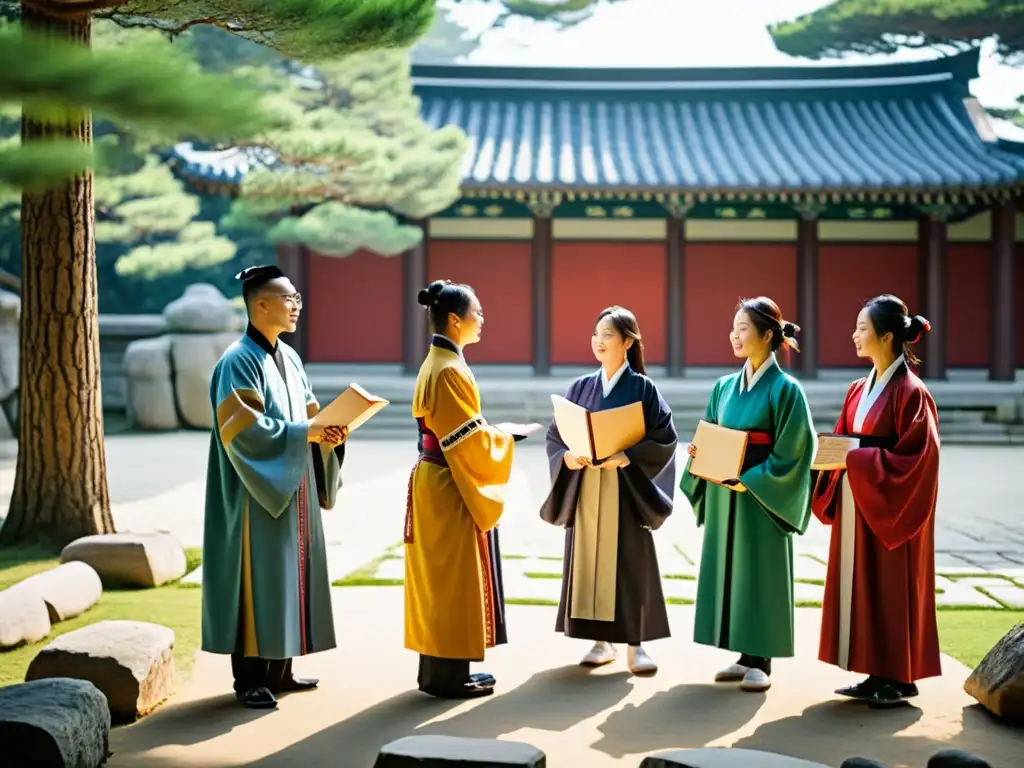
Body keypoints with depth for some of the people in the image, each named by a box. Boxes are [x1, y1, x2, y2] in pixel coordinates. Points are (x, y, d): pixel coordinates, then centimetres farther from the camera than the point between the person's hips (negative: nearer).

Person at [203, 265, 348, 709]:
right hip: (259, 493, -8)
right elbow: (243, 427, -21)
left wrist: (327, 432, -5)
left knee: (290, 574, 11)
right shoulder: (239, 361, -13)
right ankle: (248, 677, 5)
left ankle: (278, 670, 20)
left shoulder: (289, 358, 13)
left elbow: (309, 411, 16)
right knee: (258, 577, -4)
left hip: (293, 489, 8)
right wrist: (304, 433, -22)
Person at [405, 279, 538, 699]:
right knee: (454, 578, -2)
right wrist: (508, 435, -6)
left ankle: (437, 669, 22)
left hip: (435, 481, 10)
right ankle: (448, 674, 7)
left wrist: (496, 432, 10)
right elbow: (470, 440, -20)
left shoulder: (435, 363, 12)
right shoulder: (450, 370, -19)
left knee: (439, 577, 14)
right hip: (451, 488, -10)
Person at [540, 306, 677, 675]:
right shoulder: (580, 387, 9)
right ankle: (601, 641, 15)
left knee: (629, 564, -1)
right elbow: (555, 435, 9)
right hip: (585, 489, 4)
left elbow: (664, 438, -8)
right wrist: (567, 457, -12)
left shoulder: (642, 388, -2)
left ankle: (635, 643, 7)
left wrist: (626, 457, -20)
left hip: (625, 489, -4)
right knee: (590, 561, 5)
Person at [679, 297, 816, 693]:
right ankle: (745, 656, 19)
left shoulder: (784, 389, -9)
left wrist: (748, 481, -19)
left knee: (760, 574, 0)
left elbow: (791, 452, -13)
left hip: (760, 497, -7)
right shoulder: (725, 386, 10)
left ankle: (761, 662, 9)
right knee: (730, 570, 9)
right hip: (723, 495, 7)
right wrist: (699, 452, -5)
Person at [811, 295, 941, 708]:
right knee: (860, 587, 9)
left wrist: (858, 458, -23)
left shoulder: (910, 392, -13)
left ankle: (900, 679, 10)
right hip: (856, 505, 8)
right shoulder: (859, 390, 10)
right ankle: (878, 674, 18)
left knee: (892, 589, -1)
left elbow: (916, 457, -18)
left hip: (891, 507, -8)